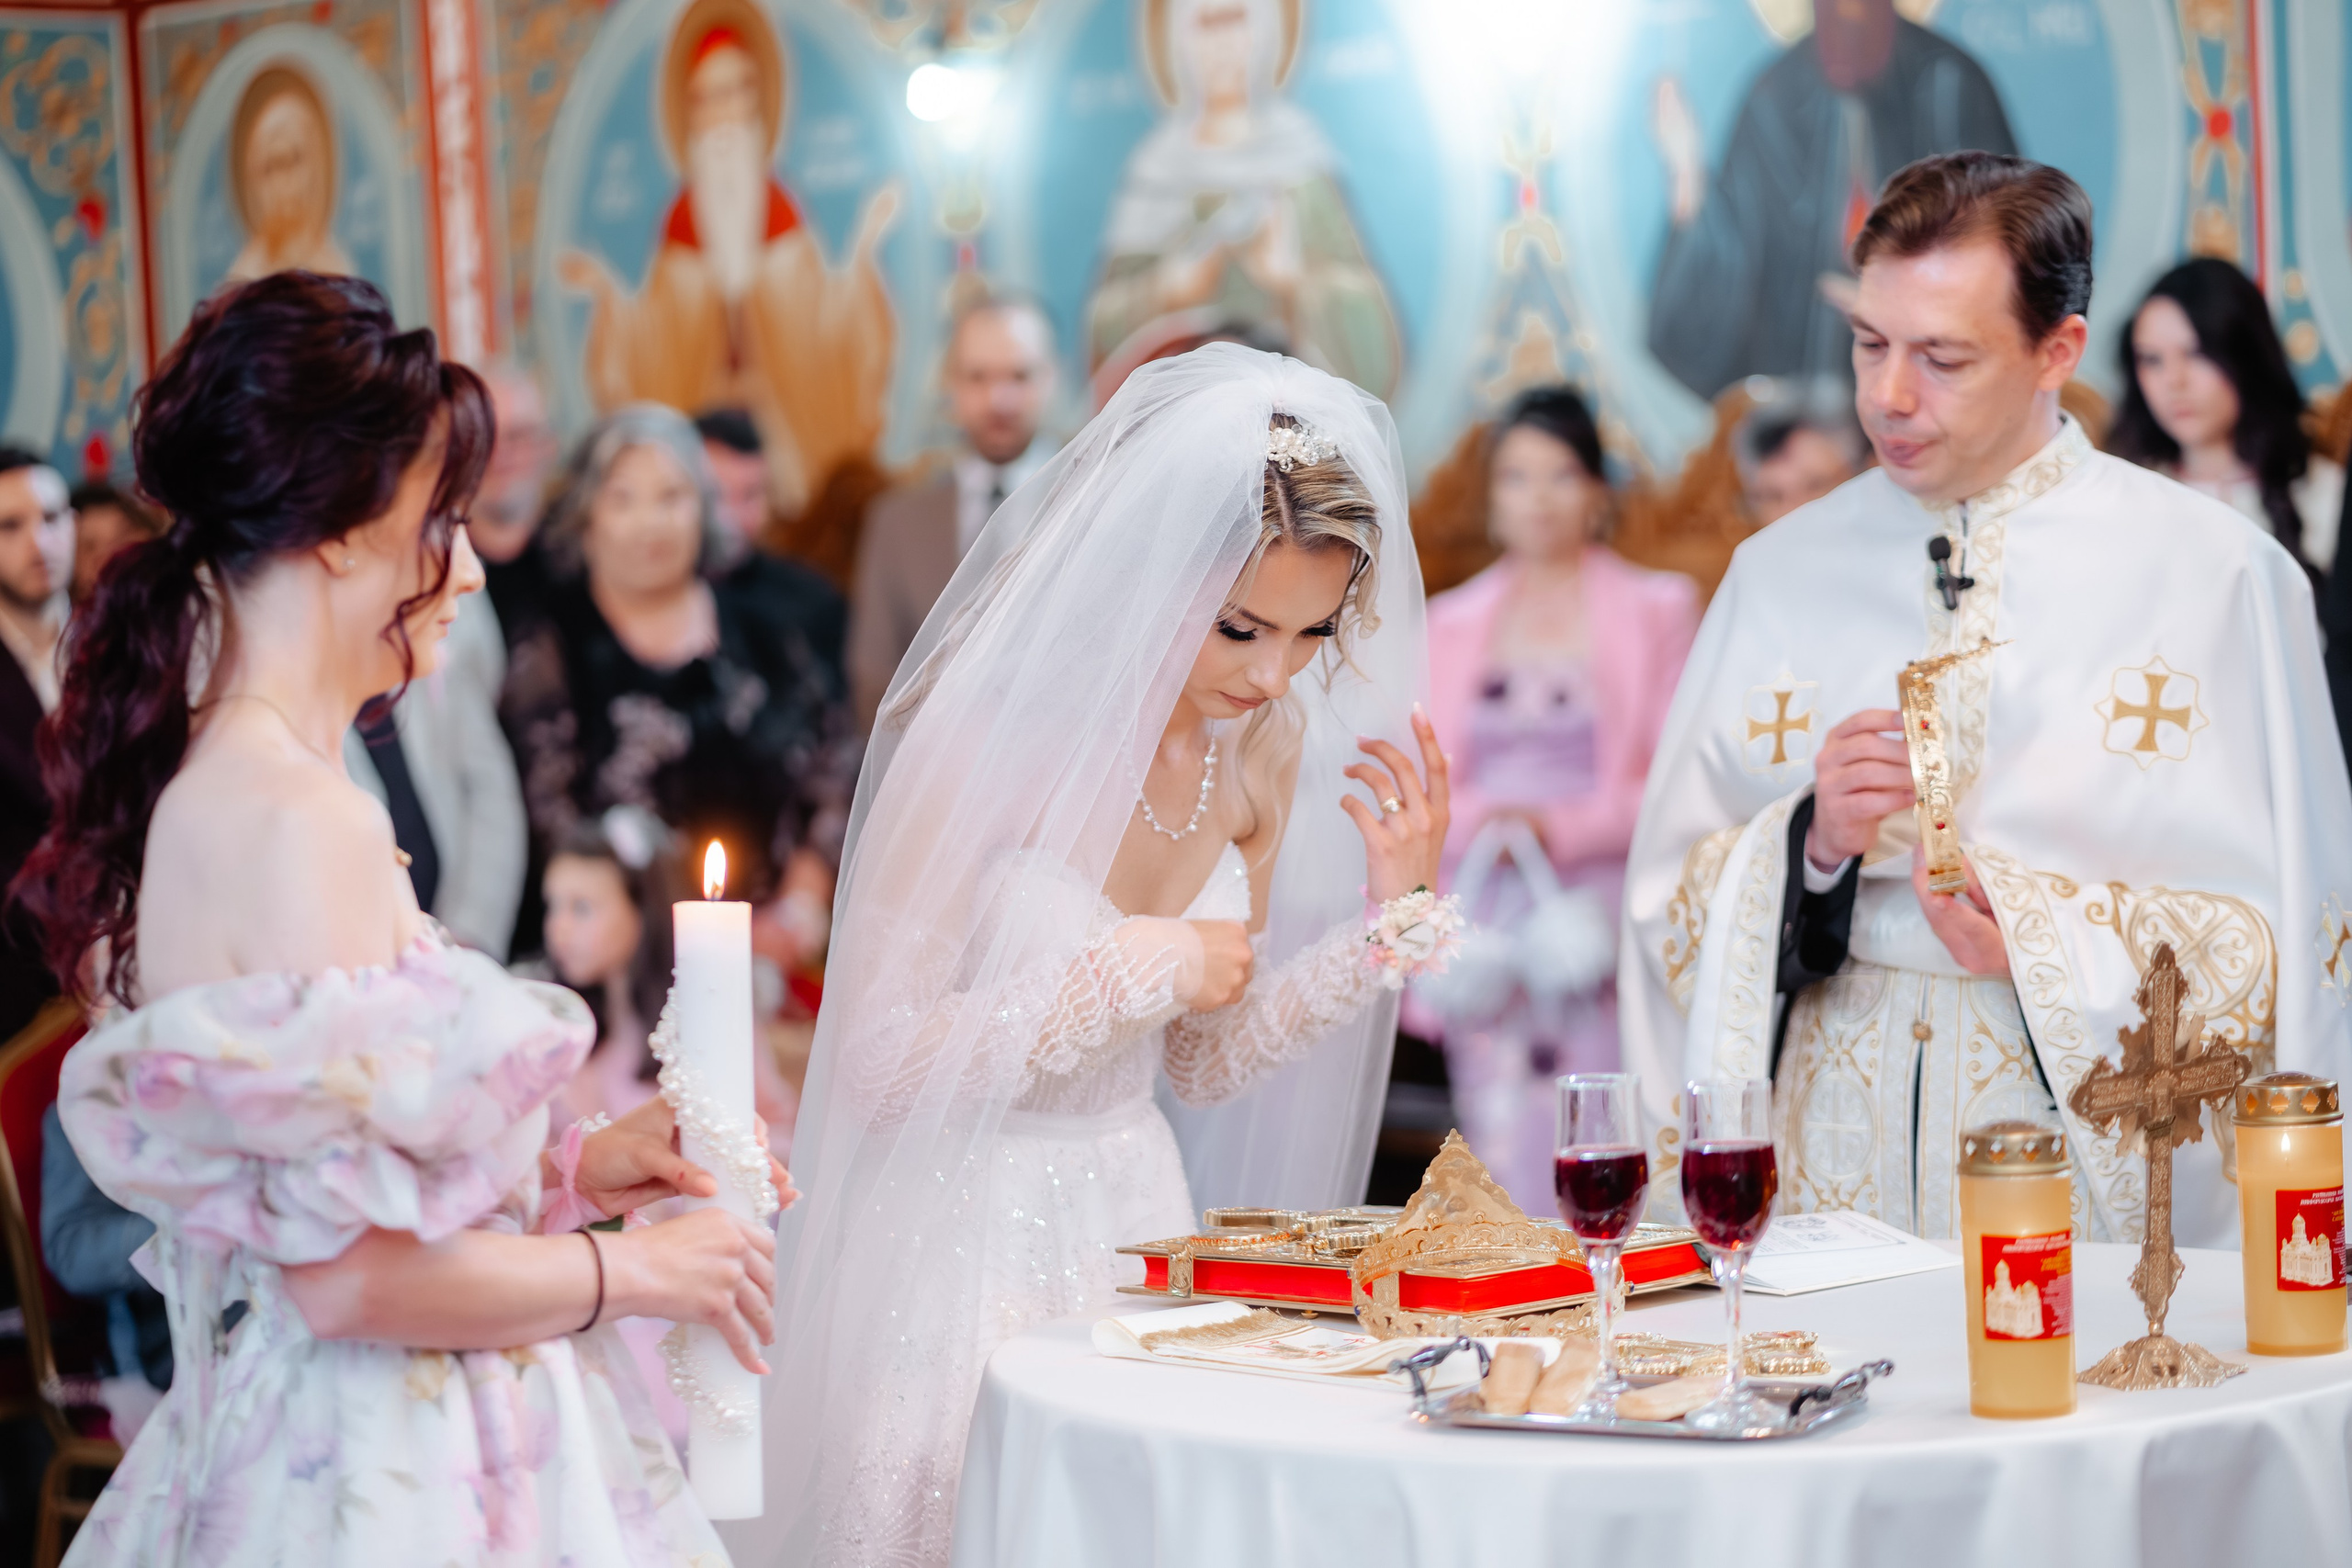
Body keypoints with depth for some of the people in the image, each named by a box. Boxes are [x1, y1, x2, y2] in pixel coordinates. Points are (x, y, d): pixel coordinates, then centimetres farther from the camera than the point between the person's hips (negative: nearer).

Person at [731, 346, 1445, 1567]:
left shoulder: (1268, 743, 0)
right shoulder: (995, 728, -19)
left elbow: (1201, 1062, 7)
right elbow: (879, 1064, -19)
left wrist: (1383, 918, -4)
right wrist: (1136, 970, -20)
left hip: (1135, 1223, 6)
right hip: (961, 1245, -6)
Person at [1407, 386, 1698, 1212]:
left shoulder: (1656, 610, 7)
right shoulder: (1449, 624, 16)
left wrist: (1562, 827, -11)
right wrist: (1475, 819, -5)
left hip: (1598, 919, -2)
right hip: (1484, 920, 3)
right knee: (1501, 1162, -4)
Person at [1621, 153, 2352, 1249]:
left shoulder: (2216, 575, 1)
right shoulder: (1782, 572, 12)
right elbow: (1671, 908, 12)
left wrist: (2054, 945, -12)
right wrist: (1809, 844, -6)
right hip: (1831, 1149, 2)